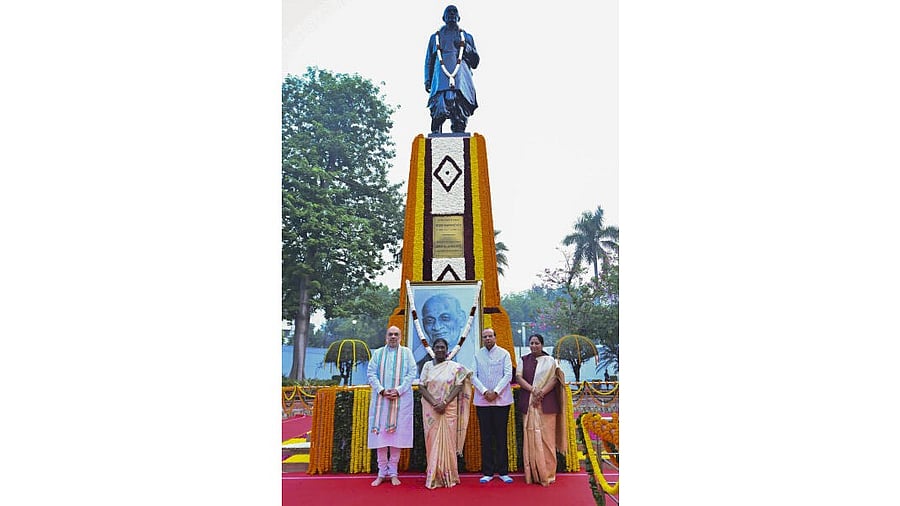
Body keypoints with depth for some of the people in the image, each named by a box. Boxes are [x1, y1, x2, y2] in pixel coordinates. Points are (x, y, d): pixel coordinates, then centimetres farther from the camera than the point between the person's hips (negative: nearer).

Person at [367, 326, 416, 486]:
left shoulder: (406, 352, 6)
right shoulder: (378, 353, 9)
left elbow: (412, 373, -1)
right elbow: (371, 373, 3)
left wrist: (398, 390, -13)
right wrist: (382, 390, -11)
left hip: (401, 399, -1)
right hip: (380, 399, 1)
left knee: (397, 433, 0)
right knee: (380, 433, 0)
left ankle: (393, 472, 8)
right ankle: (382, 473, 9)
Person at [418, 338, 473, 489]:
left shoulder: (455, 367, 4)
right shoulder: (427, 366, 6)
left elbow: (458, 387, -3)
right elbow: (421, 386, 0)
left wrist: (445, 403, -15)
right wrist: (434, 403, -13)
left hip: (449, 409, -1)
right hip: (431, 409, 1)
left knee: (448, 440, 0)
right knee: (432, 441, 1)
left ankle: (448, 476, 9)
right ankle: (434, 477, 7)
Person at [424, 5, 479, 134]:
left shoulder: (466, 37, 28)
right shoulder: (435, 37, 29)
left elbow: (475, 61, 21)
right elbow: (429, 61, 24)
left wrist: (466, 47, 4)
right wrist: (428, 80, 9)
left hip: (461, 79, 1)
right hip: (441, 79, 0)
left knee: (460, 114, -14)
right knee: (440, 108, -23)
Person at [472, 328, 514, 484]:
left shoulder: (504, 354, 3)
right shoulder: (477, 355, 6)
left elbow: (508, 374, -3)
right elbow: (473, 376, 2)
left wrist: (495, 391, -12)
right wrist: (484, 391, -12)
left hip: (501, 400, -1)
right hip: (482, 401, 1)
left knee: (501, 436, 2)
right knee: (486, 437, 4)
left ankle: (503, 471, 9)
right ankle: (487, 472, 9)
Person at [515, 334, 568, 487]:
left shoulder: (550, 360, 8)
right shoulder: (523, 360, 12)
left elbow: (554, 379, -2)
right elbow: (518, 377, 1)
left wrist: (542, 392, -17)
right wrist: (533, 390, -13)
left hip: (547, 403, -1)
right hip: (529, 403, 1)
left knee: (546, 437, -3)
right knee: (530, 437, -1)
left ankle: (547, 474, 2)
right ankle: (532, 474, 4)